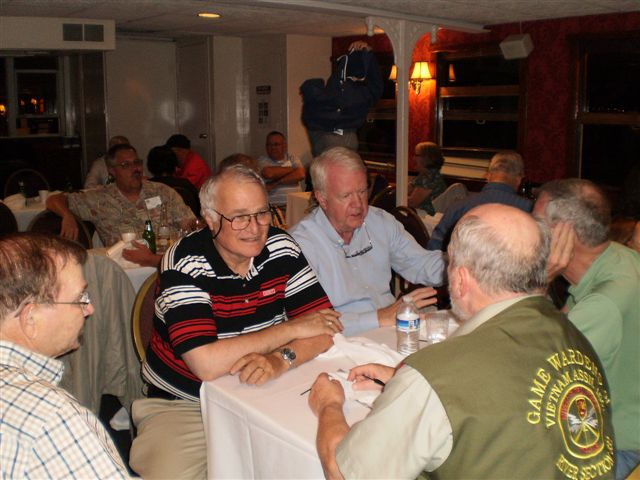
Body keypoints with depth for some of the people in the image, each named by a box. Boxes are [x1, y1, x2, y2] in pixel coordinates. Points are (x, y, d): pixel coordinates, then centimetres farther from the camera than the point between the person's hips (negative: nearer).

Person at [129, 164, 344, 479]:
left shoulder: (281, 248, -4)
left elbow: (325, 326, -6)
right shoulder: (184, 264, -18)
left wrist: (283, 358, -26)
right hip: (183, 406, -3)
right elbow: (206, 364, -28)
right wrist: (291, 329, -19)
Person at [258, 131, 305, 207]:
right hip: (272, 205, -3)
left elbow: (301, 174, -3)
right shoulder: (261, 160, 9)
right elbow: (268, 174, -12)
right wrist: (291, 169, 2)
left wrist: (276, 184, -10)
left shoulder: (292, 158, 16)